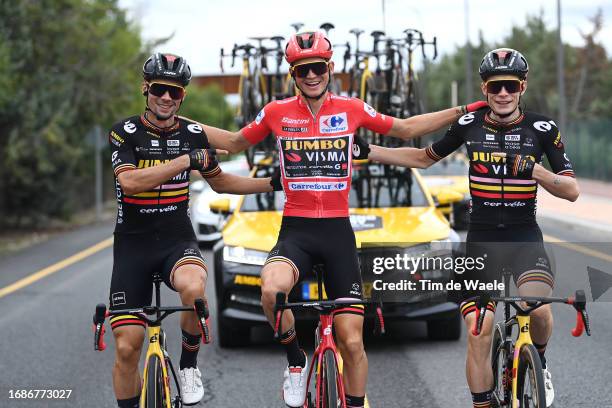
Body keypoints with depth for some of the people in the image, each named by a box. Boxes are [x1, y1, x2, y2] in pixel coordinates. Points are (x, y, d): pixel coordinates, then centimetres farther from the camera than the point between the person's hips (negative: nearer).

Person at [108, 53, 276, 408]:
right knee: (127, 346, -7)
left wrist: (274, 183, 14)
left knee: (193, 288, -35)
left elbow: (219, 181, 19)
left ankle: (189, 365, -10)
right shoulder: (126, 132, -5)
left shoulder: (193, 134, 4)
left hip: (177, 241, 1)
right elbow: (130, 181, -22)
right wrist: (187, 159, -22)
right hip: (133, 244, -1)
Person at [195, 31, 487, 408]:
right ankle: (296, 359, -6)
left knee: (352, 341, -1)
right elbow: (236, 142, 19)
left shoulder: (352, 109, 3)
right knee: (272, 289, -34)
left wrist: (461, 112, 10)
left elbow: (406, 128, 15)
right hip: (296, 231, -1)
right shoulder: (277, 112, 2)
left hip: (338, 232, 1)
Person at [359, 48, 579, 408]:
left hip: (525, 238, -2)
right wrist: (365, 150, 10)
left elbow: (572, 190, -6)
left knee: (538, 308, -29)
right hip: (481, 241, 2)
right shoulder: (470, 125, 2)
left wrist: (534, 170, -23)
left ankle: (538, 365, 3)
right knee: (478, 333, -5)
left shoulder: (542, 129, -4)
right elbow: (424, 158, 17)